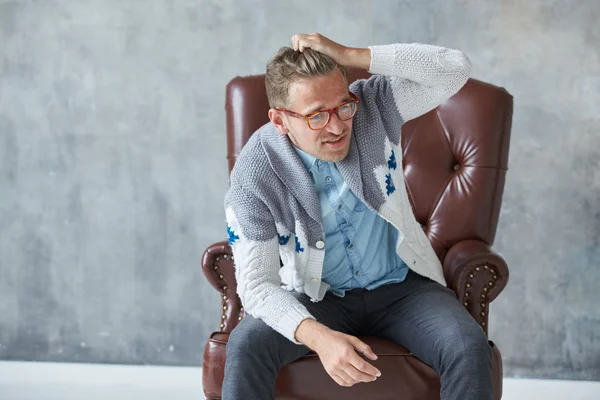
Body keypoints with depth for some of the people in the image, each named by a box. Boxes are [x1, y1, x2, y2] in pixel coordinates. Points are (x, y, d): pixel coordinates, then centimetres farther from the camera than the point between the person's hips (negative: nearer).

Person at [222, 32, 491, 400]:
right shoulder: (255, 173, -18)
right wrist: (319, 337, -39)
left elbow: (456, 69, -24)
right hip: (317, 298, -1)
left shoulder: (375, 106, -14)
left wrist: (351, 55, -31)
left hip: (402, 286, 1)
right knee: (245, 346, -29)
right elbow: (257, 282, -19)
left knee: (469, 347, -27)